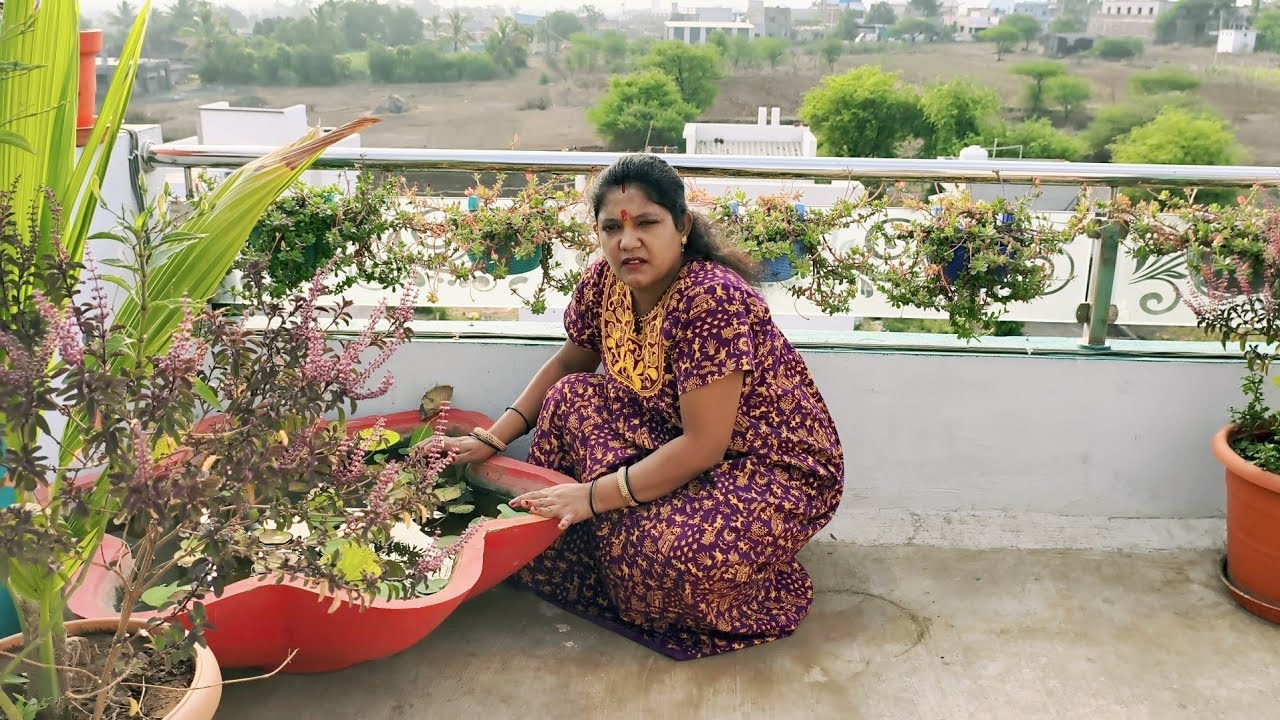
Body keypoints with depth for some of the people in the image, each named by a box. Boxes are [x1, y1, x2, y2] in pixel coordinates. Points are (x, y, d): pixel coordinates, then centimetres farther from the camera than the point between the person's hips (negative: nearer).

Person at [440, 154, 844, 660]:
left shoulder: (712, 299, -30)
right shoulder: (604, 282, -8)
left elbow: (703, 446, -29)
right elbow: (568, 364, 11)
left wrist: (594, 494, -26)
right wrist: (494, 438, 2)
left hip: (782, 467, -7)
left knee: (663, 546, -32)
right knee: (570, 396, -4)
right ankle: (547, 537, 9)